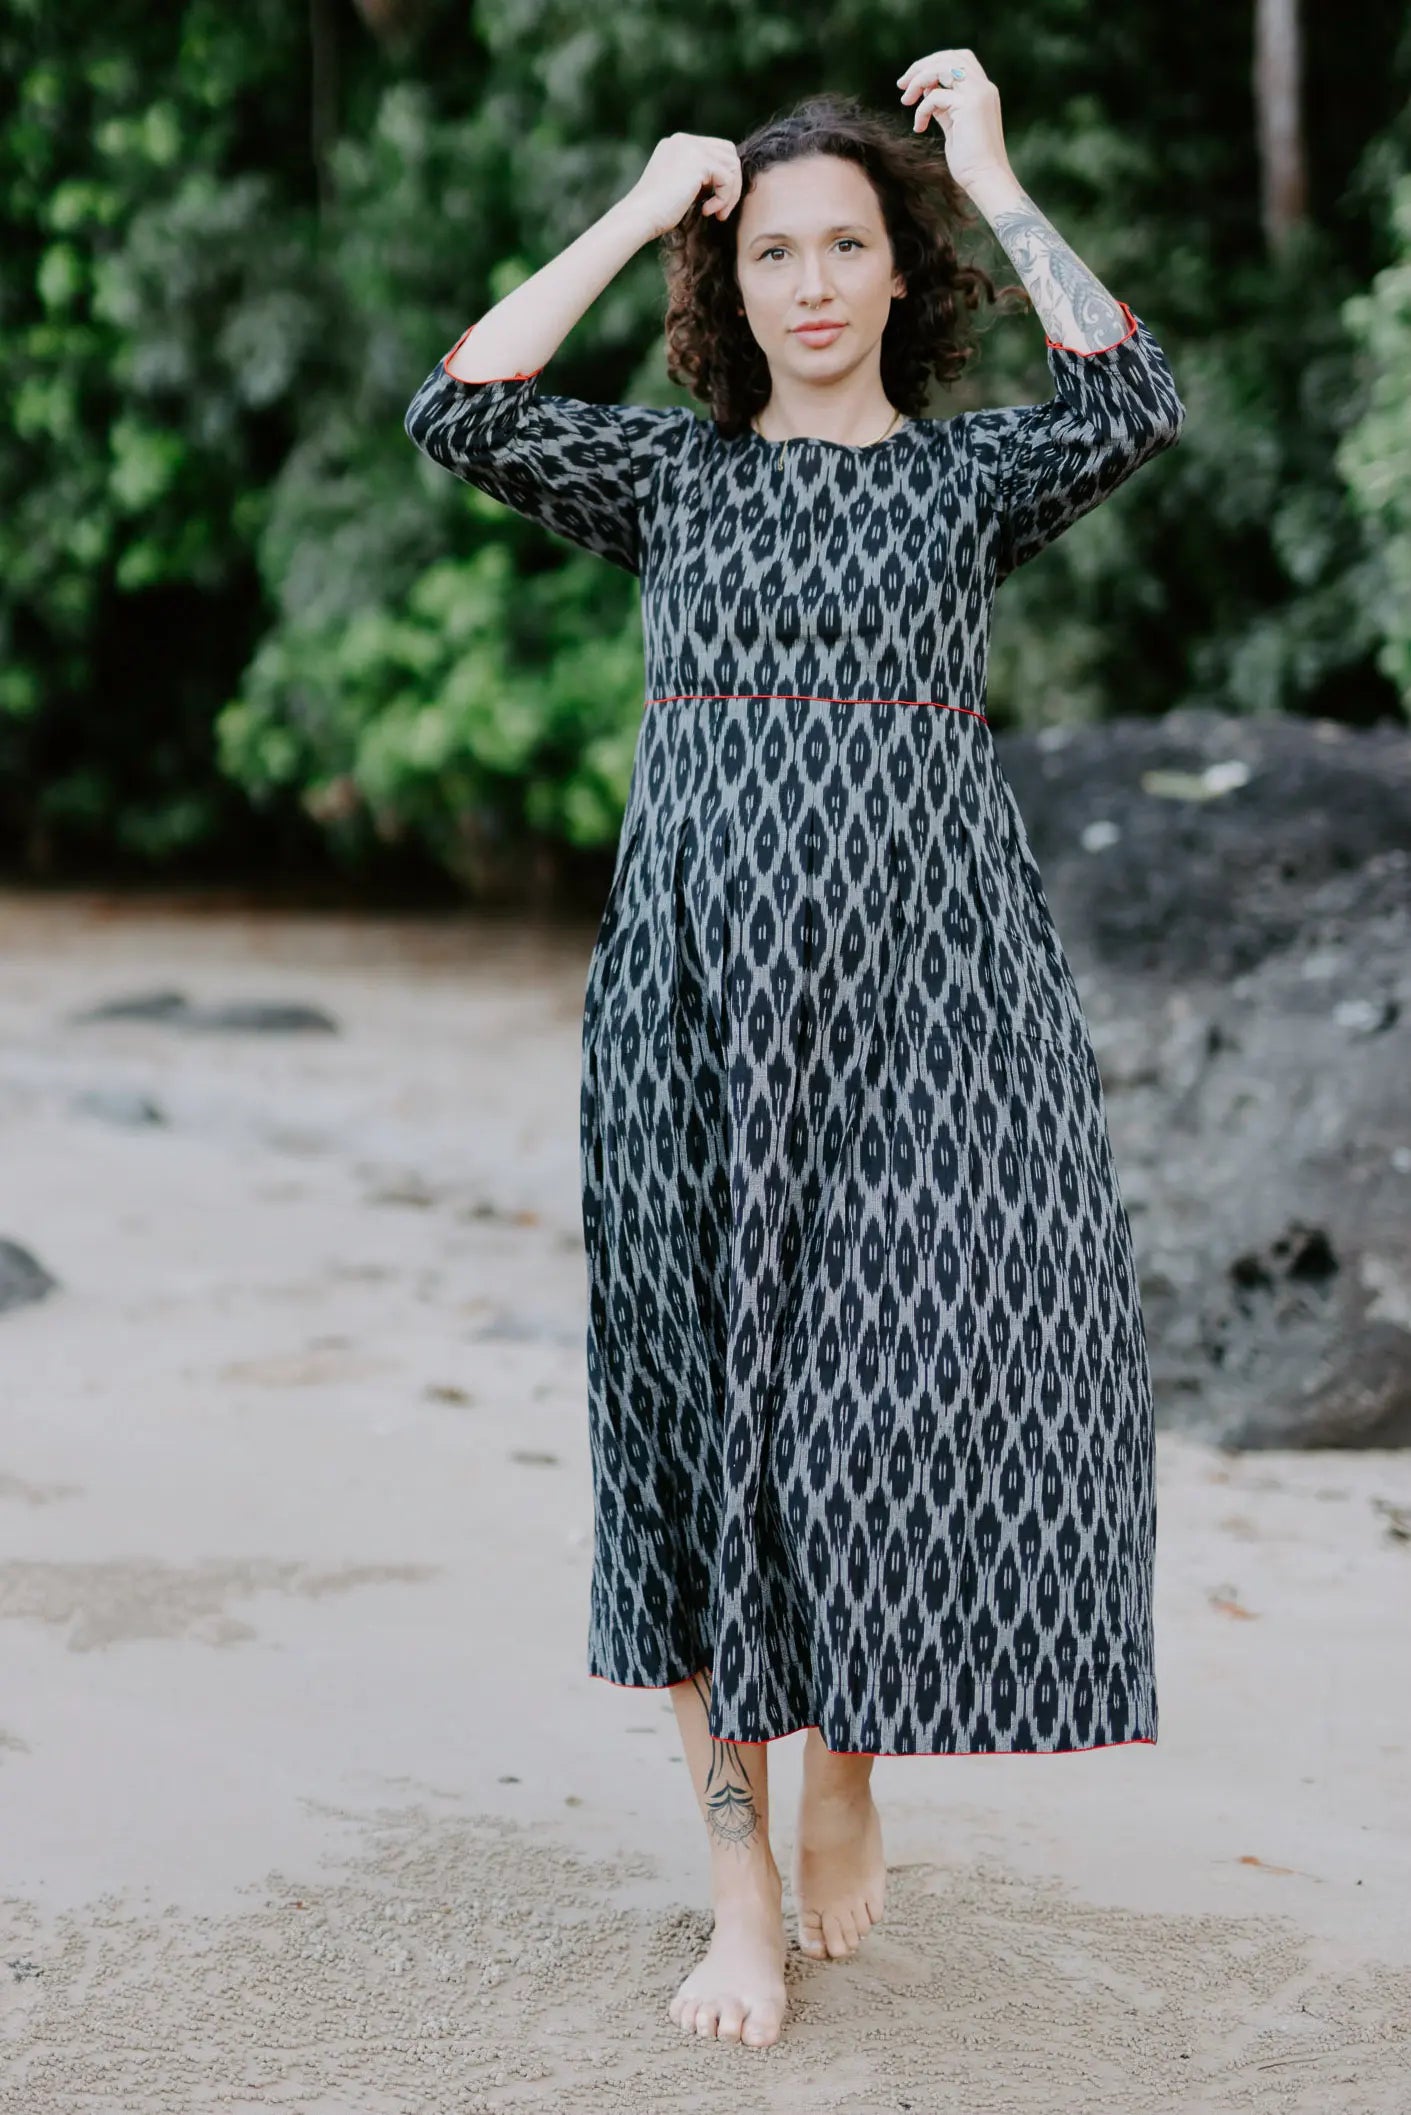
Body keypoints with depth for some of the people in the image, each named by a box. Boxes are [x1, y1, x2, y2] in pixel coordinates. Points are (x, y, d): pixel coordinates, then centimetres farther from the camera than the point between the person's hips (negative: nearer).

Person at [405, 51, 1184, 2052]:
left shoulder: (972, 475, 8)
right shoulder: (671, 469, 10)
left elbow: (1132, 403, -13)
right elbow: (461, 409, -6)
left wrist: (993, 175, -5)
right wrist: (638, 208, -1)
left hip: (930, 971, 0)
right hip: (704, 972, 1)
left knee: (922, 1378, -5)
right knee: (710, 1394, 1)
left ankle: (850, 1767, 22)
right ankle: (743, 1886, 8)